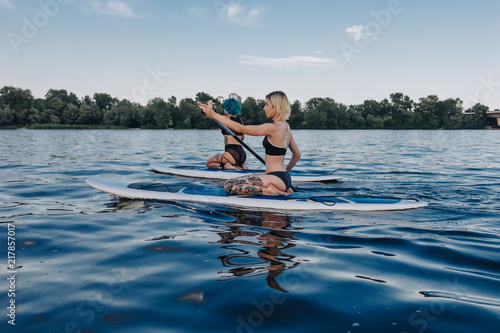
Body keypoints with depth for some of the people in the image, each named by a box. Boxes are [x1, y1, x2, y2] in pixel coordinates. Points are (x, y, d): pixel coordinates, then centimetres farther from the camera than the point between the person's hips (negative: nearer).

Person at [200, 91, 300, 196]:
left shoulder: (273, 127, -16)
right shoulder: (286, 127, 12)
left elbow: (241, 129, -15)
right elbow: (297, 154, 21)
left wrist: (213, 114, -11)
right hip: (285, 179, 10)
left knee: (229, 186, -12)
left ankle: (267, 190, -14)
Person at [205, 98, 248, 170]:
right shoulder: (239, 120, 12)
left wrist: (210, 105, 26)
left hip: (232, 153, -6)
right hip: (242, 154, 6)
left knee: (208, 163, 14)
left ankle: (226, 165, -11)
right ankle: (241, 165, 8)